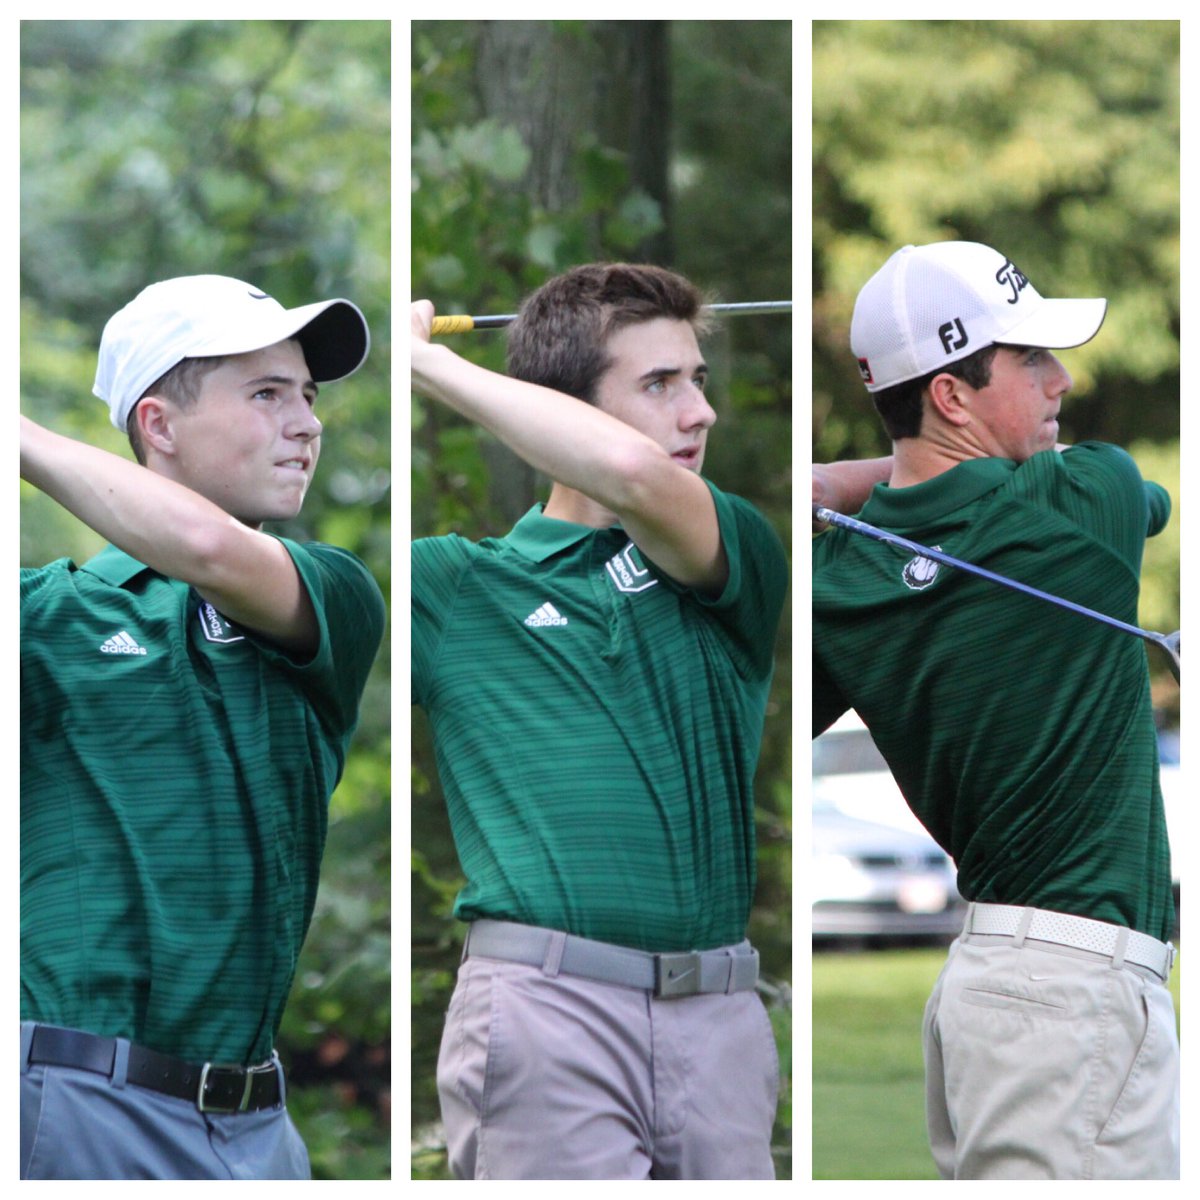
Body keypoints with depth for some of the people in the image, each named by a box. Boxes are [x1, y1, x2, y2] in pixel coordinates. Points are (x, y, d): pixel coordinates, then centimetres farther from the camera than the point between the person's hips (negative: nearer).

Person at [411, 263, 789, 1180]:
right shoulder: (455, 586, 10)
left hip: (721, 1013, 2)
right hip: (547, 1002, -2)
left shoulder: (738, 560, 9)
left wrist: (427, 360, -6)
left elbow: (634, 474, -13)